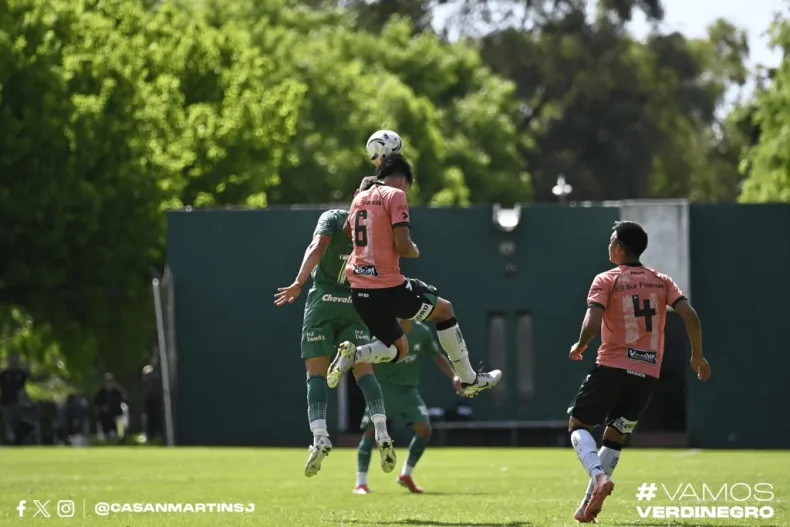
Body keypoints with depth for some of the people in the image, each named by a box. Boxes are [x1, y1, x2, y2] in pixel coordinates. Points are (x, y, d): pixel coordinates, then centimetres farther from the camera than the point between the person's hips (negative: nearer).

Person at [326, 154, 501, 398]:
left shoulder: (359, 198, 15)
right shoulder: (395, 195, -7)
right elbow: (403, 246, -15)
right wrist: (415, 252, 7)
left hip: (359, 292, 7)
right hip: (388, 288, -7)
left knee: (399, 349, 21)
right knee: (444, 309, 18)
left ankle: (353, 355, -8)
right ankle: (469, 380, 21)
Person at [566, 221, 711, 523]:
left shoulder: (606, 281, -2)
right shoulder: (661, 281, 10)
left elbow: (592, 325, -15)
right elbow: (691, 317, -1)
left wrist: (579, 347, 5)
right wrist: (697, 356, 11)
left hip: (613, 368, -5)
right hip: (648, 374, 5)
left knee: (578, 426, 6)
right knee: (615, 438, 17)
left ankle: (599, 476, -22)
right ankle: (588, 506, 10)